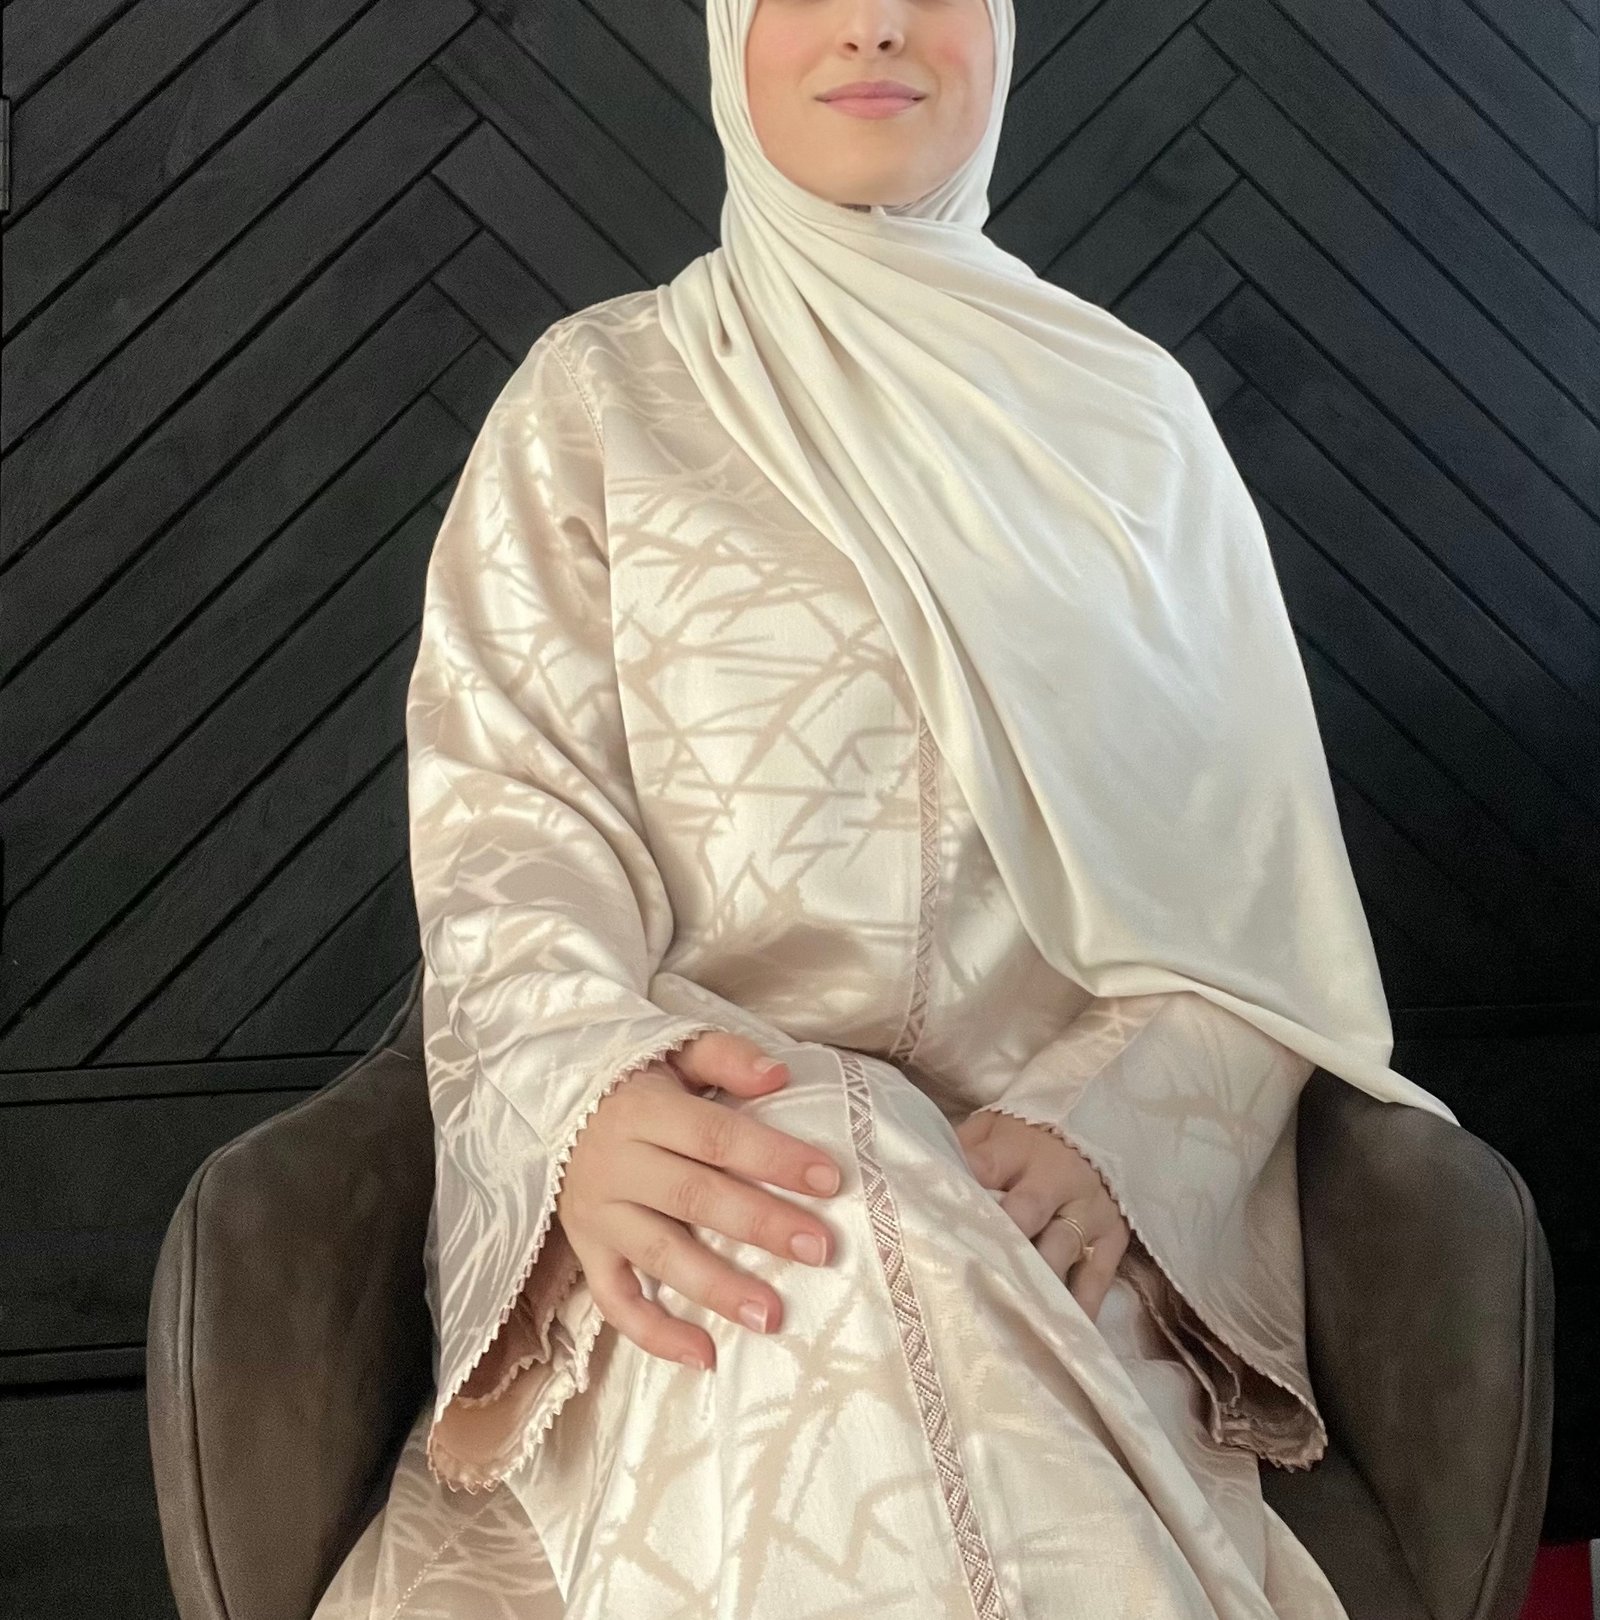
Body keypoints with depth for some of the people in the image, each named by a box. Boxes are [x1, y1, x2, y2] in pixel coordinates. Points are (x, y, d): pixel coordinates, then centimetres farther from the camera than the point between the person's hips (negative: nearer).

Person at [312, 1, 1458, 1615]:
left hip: (1074, 1234, 1)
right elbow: (508, 836, -2)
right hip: (707, 1193, 0)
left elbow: (1257, 886, 6)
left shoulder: (1131, 407, 13)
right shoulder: (594, 394, 10)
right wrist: (585, 1102, -26)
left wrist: (1107, 1124, -16)